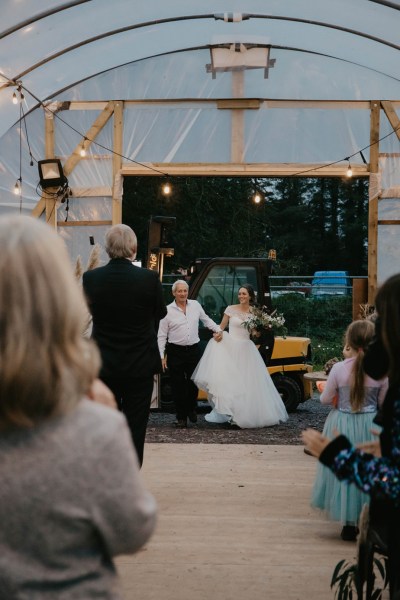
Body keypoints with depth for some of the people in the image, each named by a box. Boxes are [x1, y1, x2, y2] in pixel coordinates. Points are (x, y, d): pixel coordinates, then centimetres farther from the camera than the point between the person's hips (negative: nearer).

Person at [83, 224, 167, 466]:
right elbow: (161, 312, 2)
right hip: (140, 366, -2)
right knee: (135, 429, 7)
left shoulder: (90, 278, -9)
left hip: (103, 366, 2)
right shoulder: (149, 278, -15)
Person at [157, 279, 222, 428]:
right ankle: (181, 417, 12)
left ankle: (191, 410, 31)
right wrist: (162, 356, -5)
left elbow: (206, 319, 22)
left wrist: (217, 329, 11)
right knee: (178, 385, 2)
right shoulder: (168, 310, -3)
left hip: (193, 350, 2)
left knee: (193, 383, 7)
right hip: (175, 352, -2)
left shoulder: (195, 305, 5)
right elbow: (162, 335, -1)